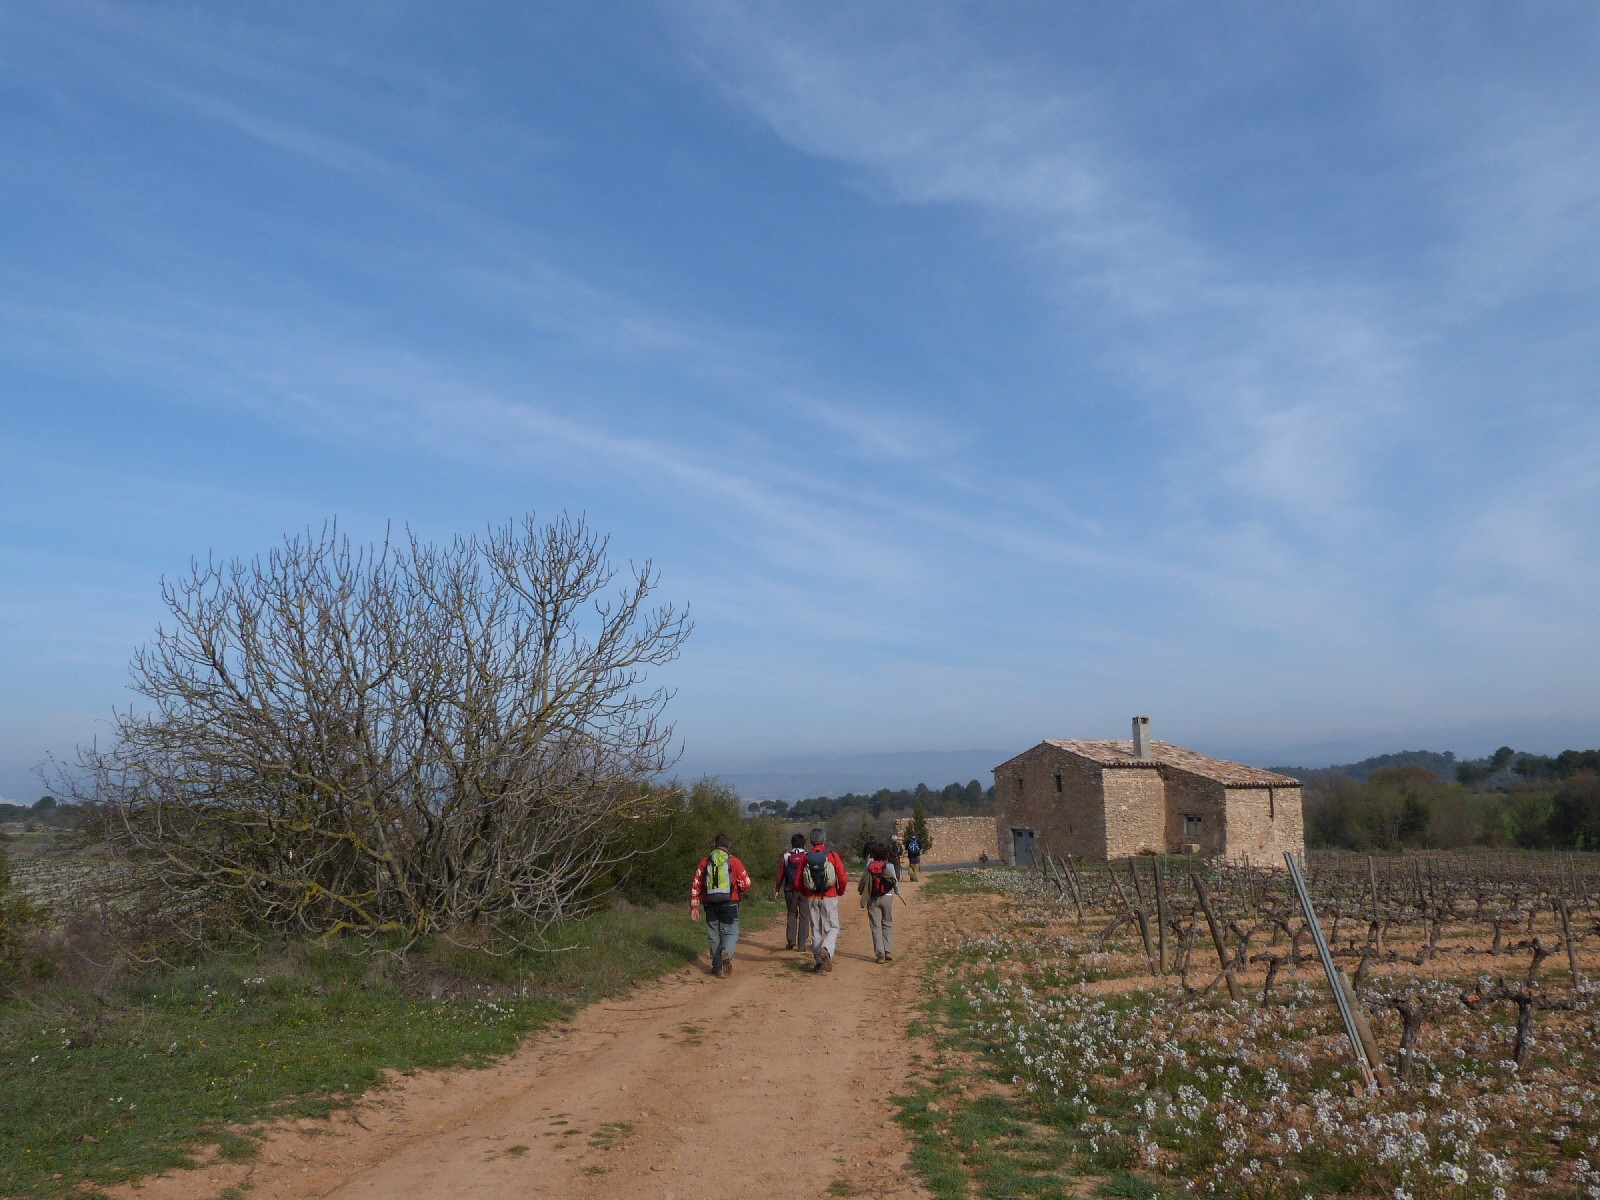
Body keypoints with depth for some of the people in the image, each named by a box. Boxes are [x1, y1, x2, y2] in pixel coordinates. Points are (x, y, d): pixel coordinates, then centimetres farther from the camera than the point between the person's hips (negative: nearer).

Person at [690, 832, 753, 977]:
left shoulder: (705, 861, 5)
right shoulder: (734, 862, -2)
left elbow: (695, 885, 3)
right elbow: (746, 884, -4)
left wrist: (694, 907, 7)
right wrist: (738, 892, 18)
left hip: (710, 905, 2)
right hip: (729, 904, -2)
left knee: (714, 936, 14)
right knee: (730, 933, 5)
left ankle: (717, 967, 14)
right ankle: (726, 952, -25)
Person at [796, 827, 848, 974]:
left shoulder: (805, 857, 0)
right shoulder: (832, 855, -5)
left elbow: (798, 882, 3)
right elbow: (843, 879, -6)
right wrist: (840, 892, 13)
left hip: (811, 899, 2)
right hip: (829, 897, -2)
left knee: (816, 930, 11)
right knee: (833, 928, 6)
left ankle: (819, 961, 11)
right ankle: (826, 950, -20)